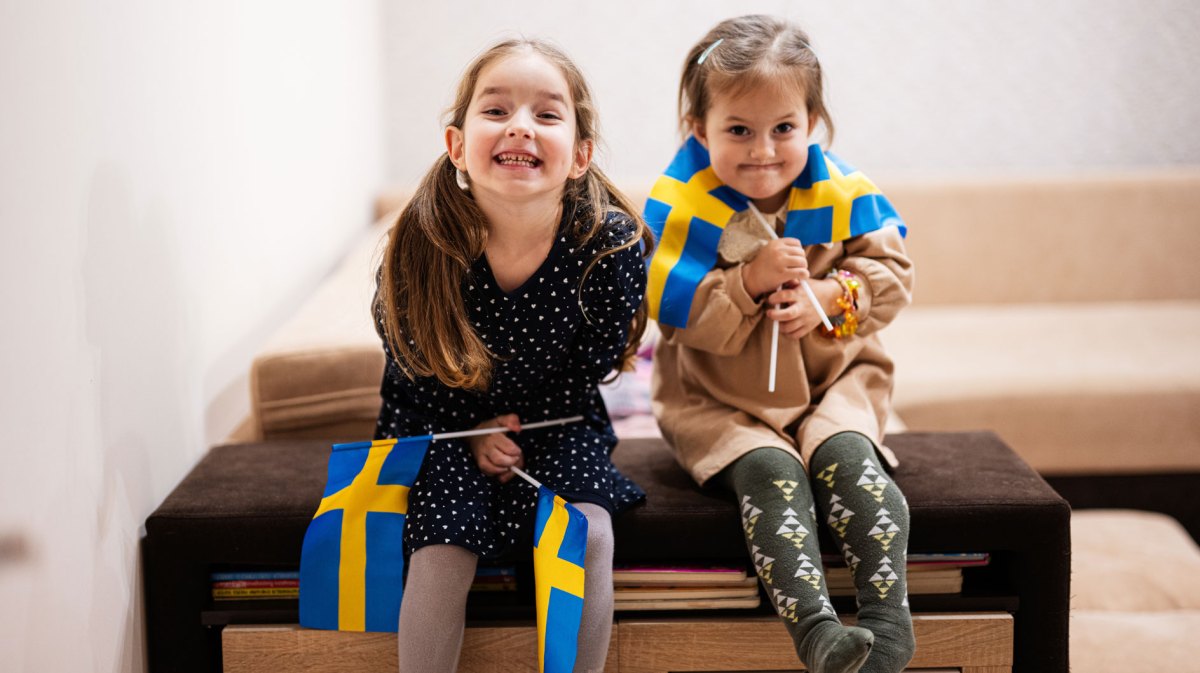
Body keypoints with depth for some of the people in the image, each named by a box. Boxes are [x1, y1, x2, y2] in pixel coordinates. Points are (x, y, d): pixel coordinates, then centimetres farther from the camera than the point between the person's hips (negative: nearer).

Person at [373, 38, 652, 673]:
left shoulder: (612, 245, -21)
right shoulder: (421, 246, -21)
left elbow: (591, 366, -7)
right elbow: (410, 363, -4)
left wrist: (519, 433, -11)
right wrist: (471, 434, -9)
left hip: (555, 421, 1)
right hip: (445, 422, 0)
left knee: (587, 531, -21)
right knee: (442, 547, -20)